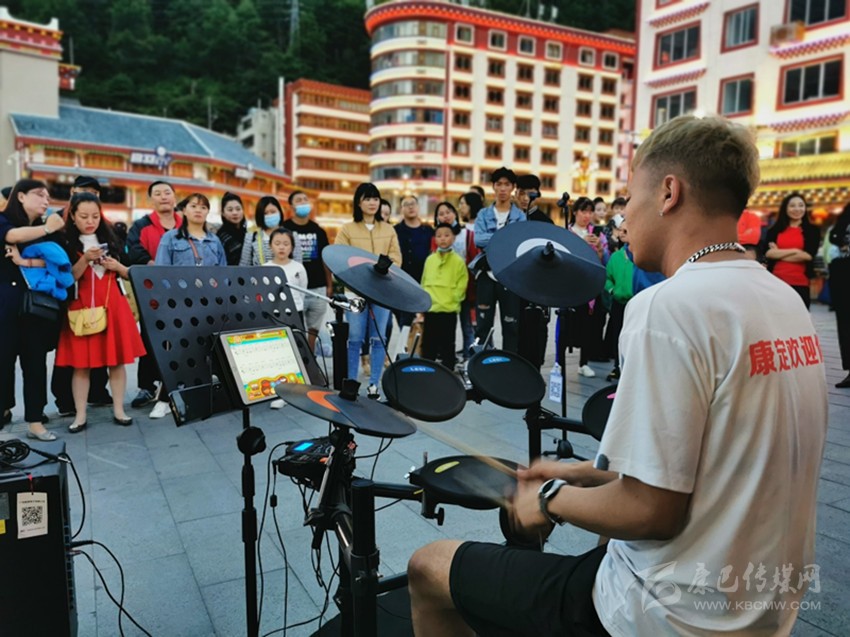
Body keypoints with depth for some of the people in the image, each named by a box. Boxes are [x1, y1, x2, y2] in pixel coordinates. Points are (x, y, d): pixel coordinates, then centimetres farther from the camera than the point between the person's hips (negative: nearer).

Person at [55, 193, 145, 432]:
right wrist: (85, 259, -19)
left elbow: (129, 273, 11)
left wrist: (116, 266, -9)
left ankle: (118, 410, 12)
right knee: (81, 363, 0)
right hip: (82, 308, -2)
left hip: (113, 305, 2)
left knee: (117, 359, 3)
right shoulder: (67, 243, 1)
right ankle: (80, 415, 9)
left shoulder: (111, 239, 8)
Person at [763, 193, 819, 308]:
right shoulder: (775, 230, 8)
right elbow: (768, 253, -5)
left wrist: (779, 254, -4)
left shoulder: (812, 230, 6)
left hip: (800, 282, -1)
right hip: (777, 280, 1)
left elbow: (808, 255, -6)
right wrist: (794, 251, -11)